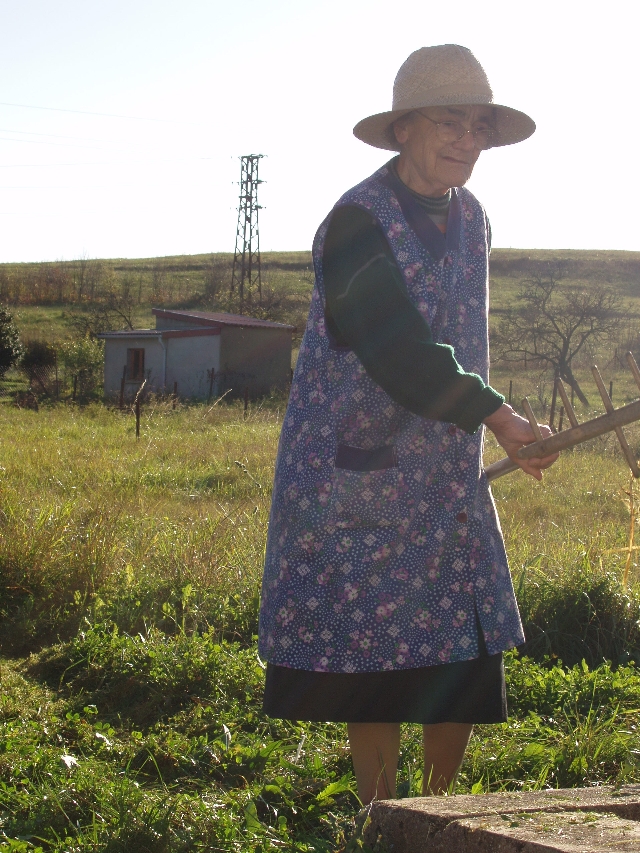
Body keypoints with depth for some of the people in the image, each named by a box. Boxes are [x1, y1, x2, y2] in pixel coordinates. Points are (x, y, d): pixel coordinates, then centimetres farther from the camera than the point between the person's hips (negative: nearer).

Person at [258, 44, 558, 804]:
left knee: (464, 653, 6)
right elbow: (398, 357, -23)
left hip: (448, 473, 7)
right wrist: (494, 414, -28)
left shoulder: (469, 219, 9)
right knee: (373, 652, -2)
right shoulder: (358, 224, -15)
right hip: (359, 475, -7)